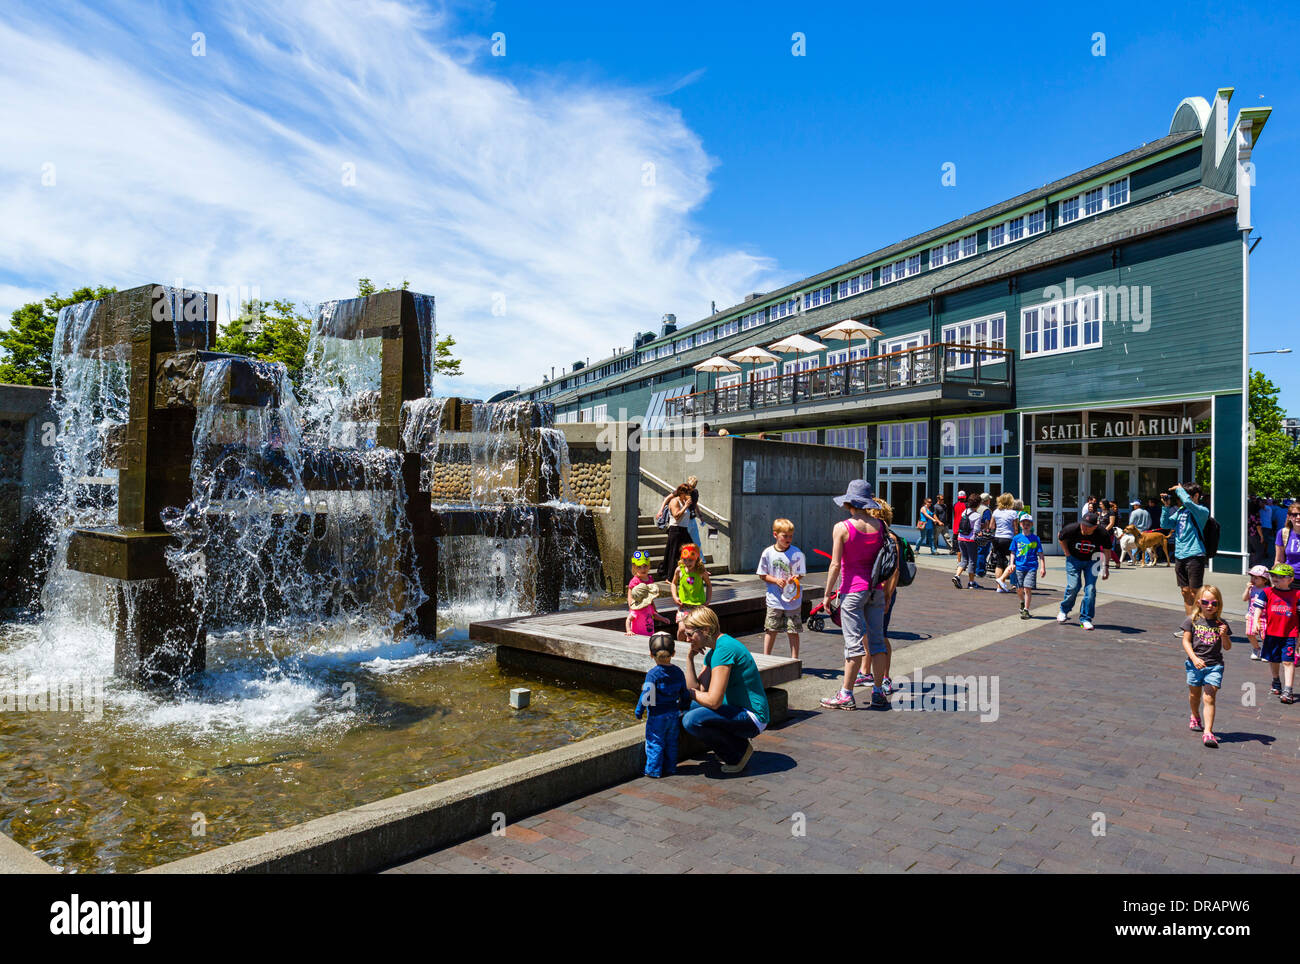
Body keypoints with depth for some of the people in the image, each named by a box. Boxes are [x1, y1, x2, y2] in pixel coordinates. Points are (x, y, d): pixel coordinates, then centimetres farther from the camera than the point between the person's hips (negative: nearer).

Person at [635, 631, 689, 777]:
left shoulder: (652, 674, -18)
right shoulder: (678, 672, -1)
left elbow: (647, 697, -17)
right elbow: (684, 694, 9)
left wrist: (639, 710, -4)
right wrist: (682, 709, 24)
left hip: (657, 716, -5)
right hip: (674, 715, 5)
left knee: (655, 743, 6)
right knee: (671, 743, 17)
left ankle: (654, 770, 12)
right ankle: (670, 768, 25)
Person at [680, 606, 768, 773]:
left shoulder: (725, 649, -21)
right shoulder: (712, 652, 10)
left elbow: (713, 701, -25)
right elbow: (697, 689, 6)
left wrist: (690, 693, -6)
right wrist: (690, 657, 2)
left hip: (752, 718, -10)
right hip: (738, 709, 10)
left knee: (691, 721, -24)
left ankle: (740, 751, -3)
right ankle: (731, 748, 14)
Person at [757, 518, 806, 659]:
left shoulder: (797, 553, -6)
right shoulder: (768, 553, -3)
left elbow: (800, 574, -1)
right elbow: (762, 575, 2)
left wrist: (794, 578, -24)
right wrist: (776, 580, -14)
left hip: (792, 598, -1)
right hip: (775, 599, 1)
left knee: (793, 631, 3)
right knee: (771, 630, 9)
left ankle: (794, 659, 15)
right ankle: (765, 658, 21)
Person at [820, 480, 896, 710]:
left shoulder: (842, 528, -12)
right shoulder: (880, 526, 2)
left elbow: (836, 565, -13)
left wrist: (827, 593, -4)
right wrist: (887, 592, 16)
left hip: (852, 590, -5)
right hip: (876, 589, 5)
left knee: (854, 642, -1)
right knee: (877, 639, 11)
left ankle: (846, 695, 6)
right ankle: (878, 692, 18)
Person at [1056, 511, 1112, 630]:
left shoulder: (1102, 534, -24)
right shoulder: (1072, 529, -26)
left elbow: (1106, 550, -4)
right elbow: (1060, 537, -3)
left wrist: (1106, 567, -8)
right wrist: (1067, 553, -3)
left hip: (1091, 561, 1)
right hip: (1074, 559, -1)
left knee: (1090, 588, -7)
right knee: (1073, 586, -9)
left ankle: (1085, 619, 5)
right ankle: (1064, 610, 17)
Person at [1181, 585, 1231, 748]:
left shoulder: (1221, 623, 0)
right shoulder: (1192, 620, -3)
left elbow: (1227, 647, 4)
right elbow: (1186, 641, -3)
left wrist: (1224, 635, -17)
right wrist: (1194, 658, -15)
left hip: (1214, 665, -1)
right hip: (1195, 664, 1)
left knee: (1209, 698, -9)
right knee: (1194, 695, 18)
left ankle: (1208, 732, -10)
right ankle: (1195, 717, 46)